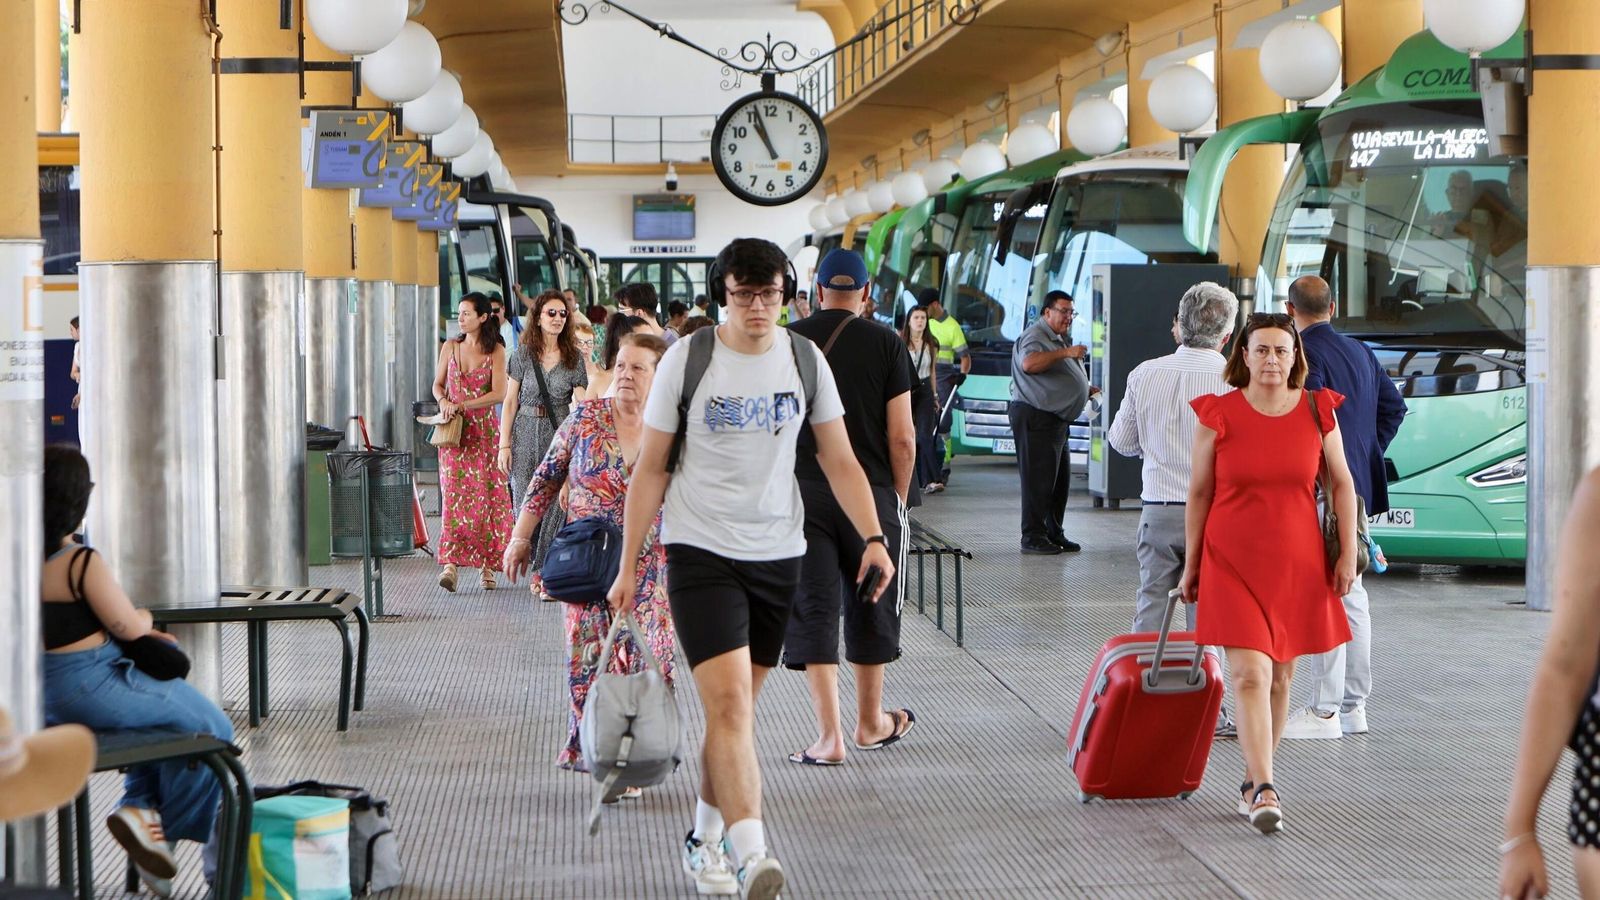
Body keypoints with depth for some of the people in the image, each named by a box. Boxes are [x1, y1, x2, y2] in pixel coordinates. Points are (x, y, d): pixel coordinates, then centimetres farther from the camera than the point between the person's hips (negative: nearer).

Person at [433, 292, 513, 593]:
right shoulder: (450, 347, 9)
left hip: (485, 430, -2)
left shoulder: (496, 351, -1)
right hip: (454, 431, 2)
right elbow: (438, 384, 15)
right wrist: (443, 401, -7)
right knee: (454, 494, -9)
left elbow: (499, 393, -9)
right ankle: (450, 563, -18)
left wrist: (462, 405, -16)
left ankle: (488, 563, 8)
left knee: (488, 494, 0)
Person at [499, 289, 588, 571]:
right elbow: (510, 402, 4)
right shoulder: (523, 355, 3)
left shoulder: (574, 358, 4)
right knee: (526, 501, 0)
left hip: (560, 432, 0)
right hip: (526, 431, 0)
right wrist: (504, 445, -1)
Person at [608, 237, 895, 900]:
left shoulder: (805, 359, 4)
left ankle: (704, 837, 29)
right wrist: (628, 566, 1)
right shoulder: (686, 360, -4)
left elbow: (840, 460, 8)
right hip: (701, 552, -4)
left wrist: (873, 537, -5)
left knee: (735, 705, 12)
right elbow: (650, 469, 1)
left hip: (778, 555, 4)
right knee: (729, 701, -17)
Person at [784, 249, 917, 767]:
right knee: (872, 607, 16)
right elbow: (902, 438, -4)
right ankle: (871, 722, 30)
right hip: (870, 492, 0)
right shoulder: (886, 344, -1)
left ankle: (830, 736, -6)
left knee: (811, 611, 2)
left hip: (803, 492, 0)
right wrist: (899, 498, 9)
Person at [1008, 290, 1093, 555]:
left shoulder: (1057, 340, 24)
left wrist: (1086, 391, 23)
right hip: (1034, 417, -10)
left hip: (1054, 419, 11)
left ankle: (1054, 534, 19)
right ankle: (1033, 538, -6)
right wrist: (1064, 353, -33)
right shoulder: (1034, 336, -10)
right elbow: (1029, 363, -31)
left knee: (1060, 479, 11)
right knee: (1038, 478, -9)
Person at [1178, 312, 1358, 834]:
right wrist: (1191, 566, 4)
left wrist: (1348, 553, 4)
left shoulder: (1317, 412, 1)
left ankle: (1252, 781, 24)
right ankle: (1263, 791, -18)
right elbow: (1198, 494, 3)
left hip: (1299, 563, 3)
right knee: (1250, 675, -14)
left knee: (1281, 677, 9)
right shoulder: (1217, 415, -4)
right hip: (1233, 562, -3)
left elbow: (1342, 483, 9)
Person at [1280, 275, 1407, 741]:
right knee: (1350, 593, 14)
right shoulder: (1362, 353, 12)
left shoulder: (1305, 356, -14)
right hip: (1358, 489, 9)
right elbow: (1394, 406, 18)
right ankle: (1354, 705, 19)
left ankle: (1324, 711, -4)